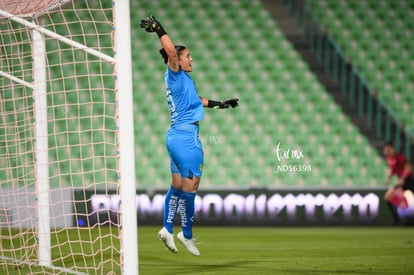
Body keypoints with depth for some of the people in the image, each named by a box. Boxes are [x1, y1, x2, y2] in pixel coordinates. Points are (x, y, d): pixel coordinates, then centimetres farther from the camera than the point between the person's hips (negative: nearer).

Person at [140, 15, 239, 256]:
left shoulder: (182, 79, 18)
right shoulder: (176, 75, -9)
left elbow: (195, 99, 35)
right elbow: (171, 51, -29)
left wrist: (219, 104, 40)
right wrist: (159, 30, -34)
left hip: (176, 136, 10)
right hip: (187, 136, -10)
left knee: (178, 186, 13)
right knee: (190, 186, -5)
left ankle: (168, 229, 15)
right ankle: (187, 234, 1)